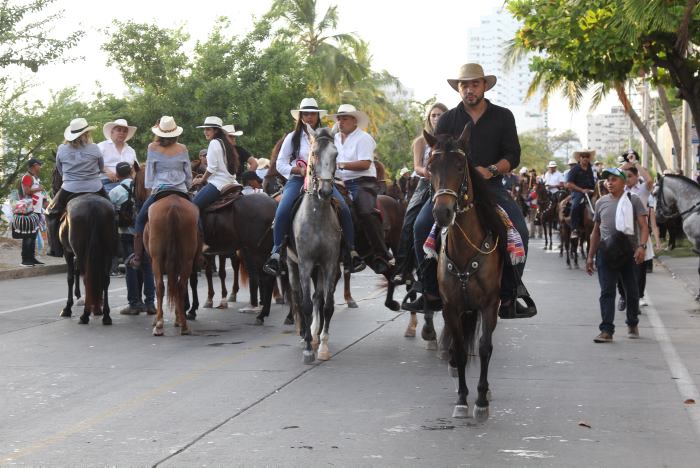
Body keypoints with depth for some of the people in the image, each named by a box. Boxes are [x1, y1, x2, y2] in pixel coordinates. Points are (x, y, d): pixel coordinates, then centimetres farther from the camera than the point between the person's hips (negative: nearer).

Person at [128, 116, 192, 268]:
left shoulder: (153, 148, -2)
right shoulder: (182, 149, 4)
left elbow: (149, 172, 2)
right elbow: (189, 175, 8)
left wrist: (150, 191, 9)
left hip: (159, 190, -2)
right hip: (181, 191, 2)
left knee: (140, 220, 12)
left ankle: (137, 258, 6)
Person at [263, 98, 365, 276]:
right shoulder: (292, 138, 10)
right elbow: (280, 164, 6)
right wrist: (299, 170, -11)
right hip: (297, 180, -1)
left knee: (344, 209, -21)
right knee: (282, 212, -27)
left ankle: (352, 251, -11)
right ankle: (276, 253, -16)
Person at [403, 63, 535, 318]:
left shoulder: (503, 116, 7)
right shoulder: (448, 119, 10)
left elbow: (513, 156, 2)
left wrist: (491, 170, -17)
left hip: (491, 185, -1)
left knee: (518, 229, -25)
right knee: (422, 225, -22)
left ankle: (509, 298, -15)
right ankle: (432, 294, -12)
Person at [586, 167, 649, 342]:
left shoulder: (633, 200, 0)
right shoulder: (601, 202, 11)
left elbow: (643, 226, -6)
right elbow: (596, 231, 17)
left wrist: (642, 246, -23)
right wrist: (590, 256, 14)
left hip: (629, 252, -2)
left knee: (632, 291, 10)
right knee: (607, 292, -6)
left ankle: (632, 324, 28)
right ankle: (607, 330, -10)